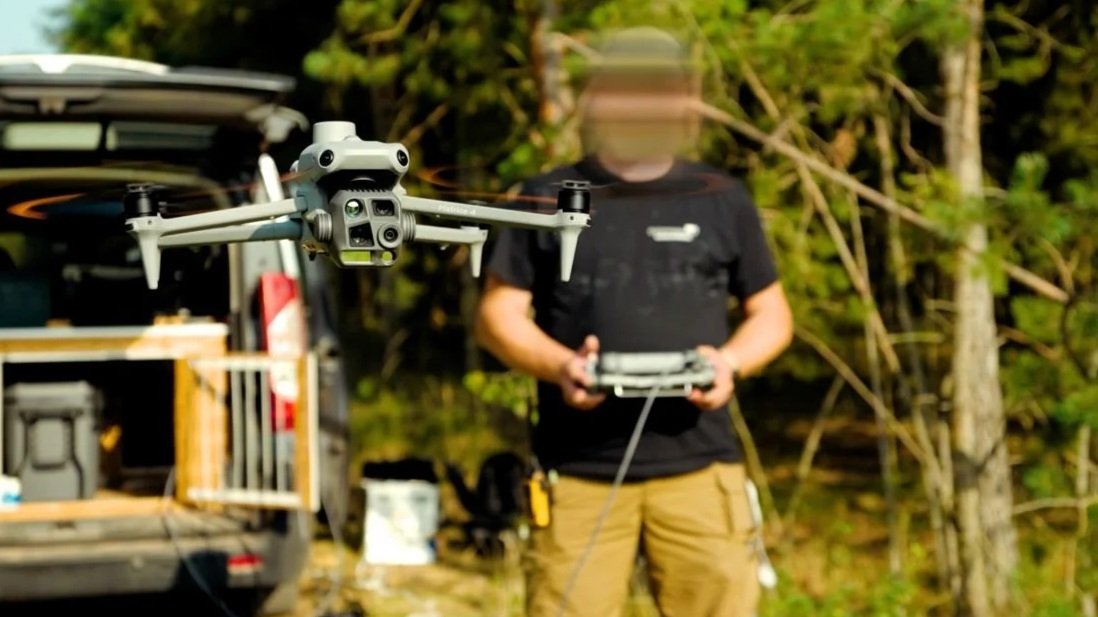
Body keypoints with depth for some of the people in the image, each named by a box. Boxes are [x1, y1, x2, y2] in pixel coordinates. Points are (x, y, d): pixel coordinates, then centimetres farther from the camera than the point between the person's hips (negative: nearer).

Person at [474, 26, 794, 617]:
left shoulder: (722, 200, 13)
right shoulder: (548, 199, 9)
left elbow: (771, 313, 16)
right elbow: (498, 312, 8)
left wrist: (730, 361, -7)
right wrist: (559, 365, -12)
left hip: (699, 465, 1)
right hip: (578, 467, -1)